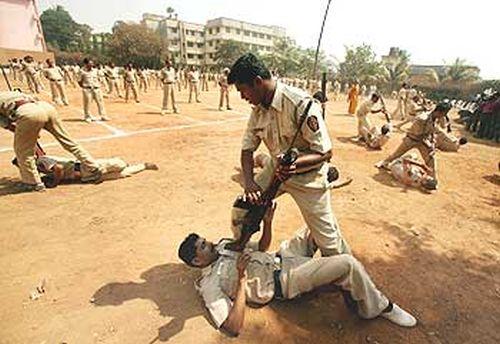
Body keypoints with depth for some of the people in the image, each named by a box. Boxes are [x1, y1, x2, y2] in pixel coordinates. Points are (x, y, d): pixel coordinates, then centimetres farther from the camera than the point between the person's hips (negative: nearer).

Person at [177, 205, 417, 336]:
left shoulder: (224, 245, 10)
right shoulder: (210, 285, -12)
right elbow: (234, 327, -20)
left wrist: (267, 221, -3)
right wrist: (242, 279, -25)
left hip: (281, 258, 8)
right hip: (283, 282, -8)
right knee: (349, 265, -22)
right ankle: (379, 308, 6)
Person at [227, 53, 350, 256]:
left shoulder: (301, 104, -27)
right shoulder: (258, 109, -4)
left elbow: (325, 153, -23)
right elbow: (247, 148, 1)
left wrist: (295, 164, -41)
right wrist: (249, 181, -15)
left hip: (307, 175, -6)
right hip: (276, 169, 6)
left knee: (328, 240, 3)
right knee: (241, 211, 3)